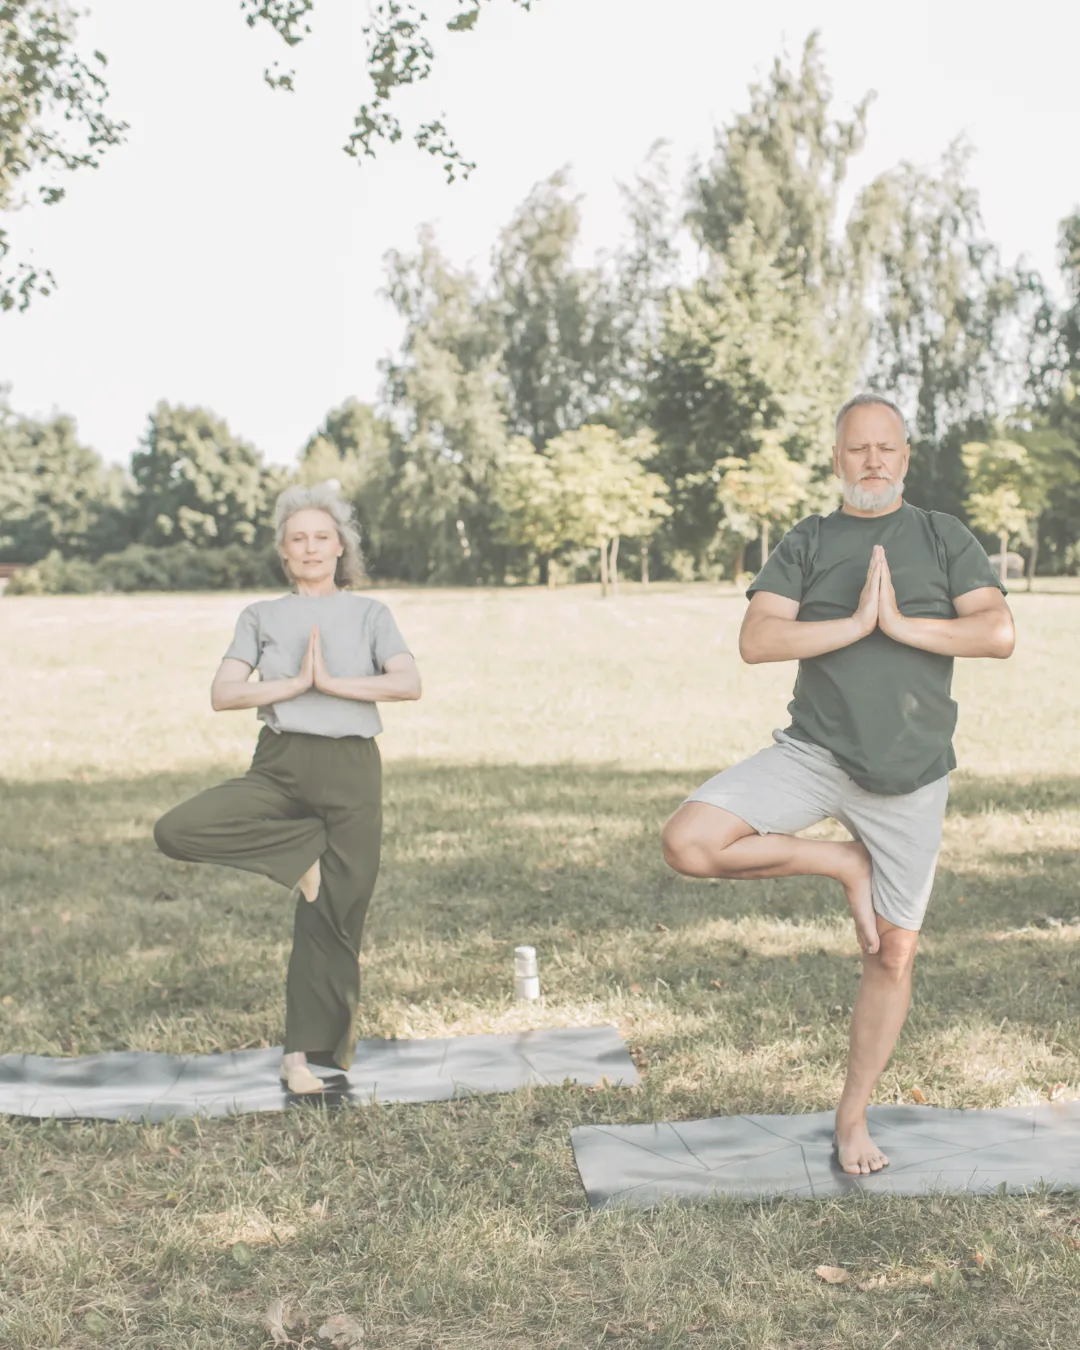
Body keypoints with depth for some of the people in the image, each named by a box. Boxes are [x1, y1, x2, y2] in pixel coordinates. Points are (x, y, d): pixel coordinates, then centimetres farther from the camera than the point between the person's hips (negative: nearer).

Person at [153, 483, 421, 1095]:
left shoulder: (370, 614, 9)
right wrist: (296, 683, -11)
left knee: (332, 917, -1)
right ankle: (306, 848, -6)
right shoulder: (261, 617, 11)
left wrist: (333, 682, -14)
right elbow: (223, 694, -2)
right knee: (177, 830, -23)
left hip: (351, 769, -1)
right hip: (280, 765, 1)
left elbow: (410, 682, -8)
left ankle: (309, 1051, 13)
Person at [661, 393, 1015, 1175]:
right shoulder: (807, 544, 6)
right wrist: (855, 624, -16)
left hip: (910, 778, 0)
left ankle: (854, 1118, 24)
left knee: (894, 957, 6)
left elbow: (999, 634, -8)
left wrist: (900, 624, -13)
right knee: (690, 842, -22)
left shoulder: (944, 538, 6)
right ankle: (843, 865, 0)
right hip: (816, 754, 0)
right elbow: (756, 641, -8)